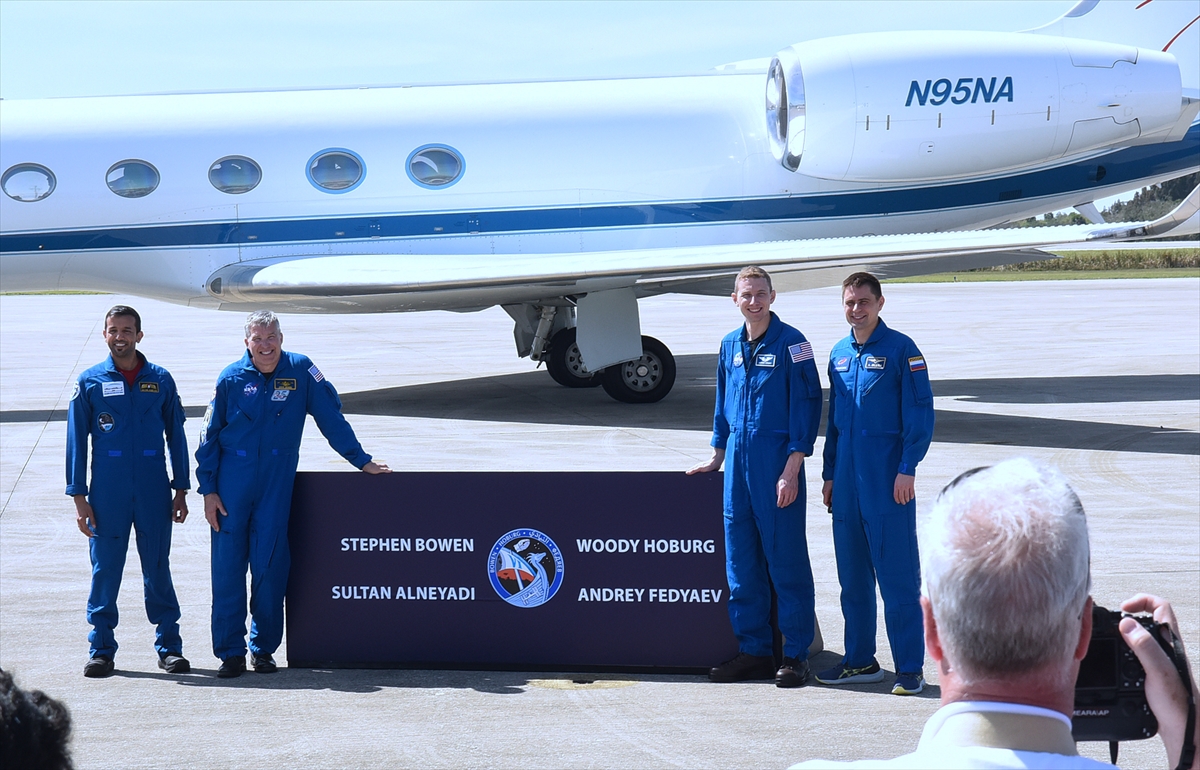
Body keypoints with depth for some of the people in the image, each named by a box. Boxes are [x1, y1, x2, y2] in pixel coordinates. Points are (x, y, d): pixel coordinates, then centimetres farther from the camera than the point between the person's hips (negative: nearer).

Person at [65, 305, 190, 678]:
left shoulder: (160, 380, 6)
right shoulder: (90, 382, 3)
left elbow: (176, 436, 10)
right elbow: (76, 441, 4)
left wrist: (181, 490, 6)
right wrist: (79, 497, -2)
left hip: (154, 492, 1)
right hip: (108, 493, -1)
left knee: (158, 569, 5)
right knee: (105, 570, 2)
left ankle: (169, 646, 12)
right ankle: (101, 648, 11)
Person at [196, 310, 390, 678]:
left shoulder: (301, 371, 0)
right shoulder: (231, 379, 1)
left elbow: (331, 418, 6)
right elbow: (209, 437, 6)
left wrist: (361, 460, 5)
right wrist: (208, 490, 1)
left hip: (277, 482, 0)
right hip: (232, 481, 0)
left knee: (270, 566, 0)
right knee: (227, 567, 0)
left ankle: (264, 647, 13)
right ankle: (230, 651, 8)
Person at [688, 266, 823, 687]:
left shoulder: (790, 344, -7)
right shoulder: (730, 345, 12)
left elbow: (806, 405, -10)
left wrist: (792, 468, -15)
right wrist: (717, 456, 21)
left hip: (777, 461, -6)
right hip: (738, 460, 6)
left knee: (786, 559, -2)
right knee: (740, 561, 8)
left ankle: (796, 655, 5)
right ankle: (754, 649, 17)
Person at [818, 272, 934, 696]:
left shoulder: (901, 350, -5)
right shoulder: (839, 354, 13)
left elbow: (920, 413, -8)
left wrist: (907, 469, -14)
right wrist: (829, 473, 16)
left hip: (888, 481, -6)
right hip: (848, 480, 6)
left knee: (898, 576, -4)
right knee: (852, 575, 11)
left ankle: (910, 668, 2)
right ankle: (860, 660, 21)